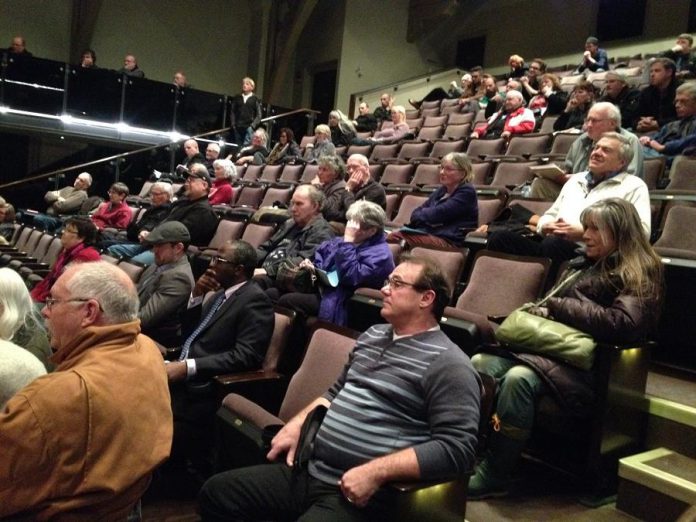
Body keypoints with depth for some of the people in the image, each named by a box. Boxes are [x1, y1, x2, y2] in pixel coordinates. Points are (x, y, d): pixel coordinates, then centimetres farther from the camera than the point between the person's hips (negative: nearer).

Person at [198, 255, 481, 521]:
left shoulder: (447, 363, -12)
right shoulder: (373, 335, 14)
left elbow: (457, 448, -19)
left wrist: (376, 472, -23)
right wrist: (297, 424, 7)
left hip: (361, 495, -7)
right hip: (307, 471, 8)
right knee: (216, 492, 5)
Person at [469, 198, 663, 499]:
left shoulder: (640, 275, 0)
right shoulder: (583, 265, 23)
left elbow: (622, 324, -17)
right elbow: (550, 305, 28)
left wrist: (557, 307, -11)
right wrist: (540, 310, 2)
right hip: (551, 348, 8)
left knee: (518, 378, -35)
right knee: (480, 363, -18)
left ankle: (494, 475, -23)